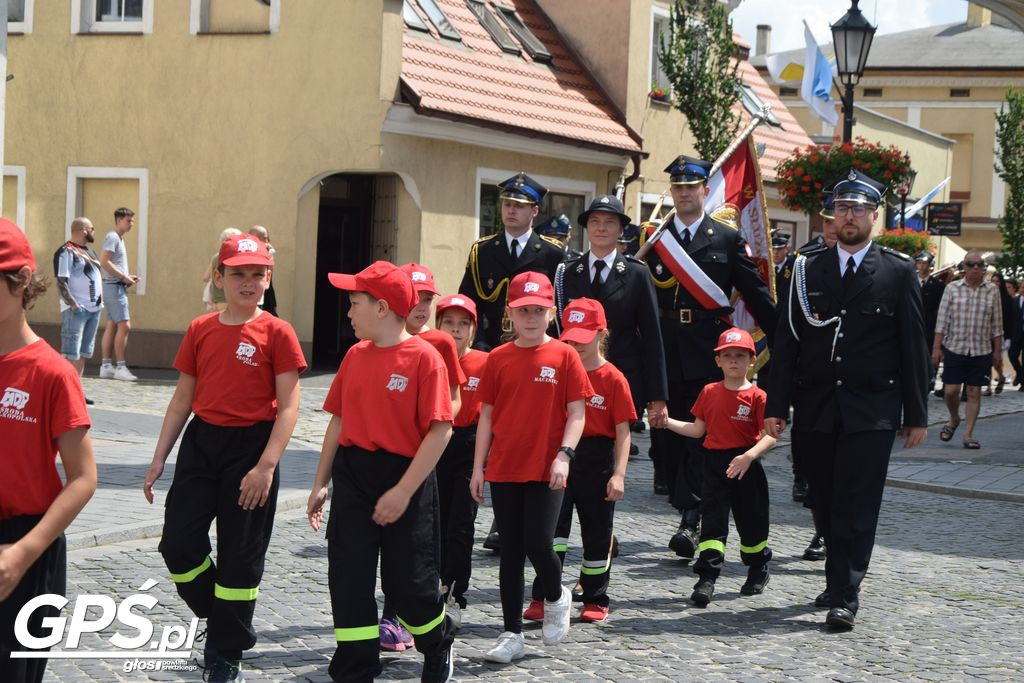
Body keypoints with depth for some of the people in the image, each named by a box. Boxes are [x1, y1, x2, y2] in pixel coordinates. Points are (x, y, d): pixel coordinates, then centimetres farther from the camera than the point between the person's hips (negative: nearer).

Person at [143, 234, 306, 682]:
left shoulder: (276, 333, -6)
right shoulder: (200, 330, 5)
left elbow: (288, 408, -9)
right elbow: (182, 400, 11)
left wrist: (266, 466, -18)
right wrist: (159, 459, 8)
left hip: (250, 446, -4)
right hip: (201, 442, 4)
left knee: (239, 556, 3)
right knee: (178, 543, -2)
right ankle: (218, 619, 25)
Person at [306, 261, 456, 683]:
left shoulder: (424, 357, -12)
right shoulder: (356, 355, 7)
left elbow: (440, 430, -15)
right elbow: (339, 421, 13)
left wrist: (403, 491, -19)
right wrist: (321, 484, 10)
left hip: (405, 478, -5)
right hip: (352, 475, 5)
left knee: (408, 580, 5)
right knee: (349, 578, 1)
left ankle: (439, 646, 33)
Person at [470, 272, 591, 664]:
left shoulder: (564, 356, -2)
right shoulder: (498, 359, 5)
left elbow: (576, 412, -2)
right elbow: (487, 415, 8)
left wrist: (564, 455, -14)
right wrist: (478, 467, 5)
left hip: (545, 471, -3)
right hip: (504, 470, 3)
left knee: (538, 545, -11)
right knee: (510, 553, 6)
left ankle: (556, 598, 22)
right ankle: (512, 635, 14)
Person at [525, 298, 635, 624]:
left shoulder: (613, 379, -4)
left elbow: (623, 431, -5)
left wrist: (618, 474, -13)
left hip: (597, 460, -2)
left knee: (597, 533, 8)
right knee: (552, 526, -8)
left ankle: (595, 600, 20)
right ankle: (542, 597, -5)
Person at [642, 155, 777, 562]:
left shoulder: (728, 240, 6)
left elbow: (756, 294, 5)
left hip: (708, 357, -3)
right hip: (665, 356, 3)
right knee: (670, 437, 4)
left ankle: (690, 519, -10)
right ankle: (690, 512, 14)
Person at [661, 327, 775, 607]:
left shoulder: (757, 396, -7)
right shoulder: (709, 392, 7)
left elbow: (769, 436, -13)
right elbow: (698, 429, 13)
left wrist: (748, 456, -27)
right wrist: (667, 422, 3)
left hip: (746, 466, -2)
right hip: (715, 464, 2)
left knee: (751, 521, 10)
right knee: (712, 522, -5)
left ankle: (758, 571, 32)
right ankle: (706, 579, -9)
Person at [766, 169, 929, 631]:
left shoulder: (898, 272, 3)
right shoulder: (809, 271, 9)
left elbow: (914, 348, 3)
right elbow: (787, 342, 7)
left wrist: (917, 415, 1)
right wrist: (776, 406, 1)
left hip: (871, 412, -3)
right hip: (818, 410, 3)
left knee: (856, 506, -6)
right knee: (826, 502, 9)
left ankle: (844, 597, -3)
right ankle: (839, 581, 24)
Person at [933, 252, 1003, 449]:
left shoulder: (992, 290, 3)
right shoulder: (952, 288, 0)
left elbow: (996, 324, 7)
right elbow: (942, 320, 0)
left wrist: (998, 350, 6)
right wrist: (937, 347, -4)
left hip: (981, 350, 1)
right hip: (955, 348, -1)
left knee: (974, 392, 1)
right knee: (951, 390, -2)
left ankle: (968, 434, 8)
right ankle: (954, 419, 28)